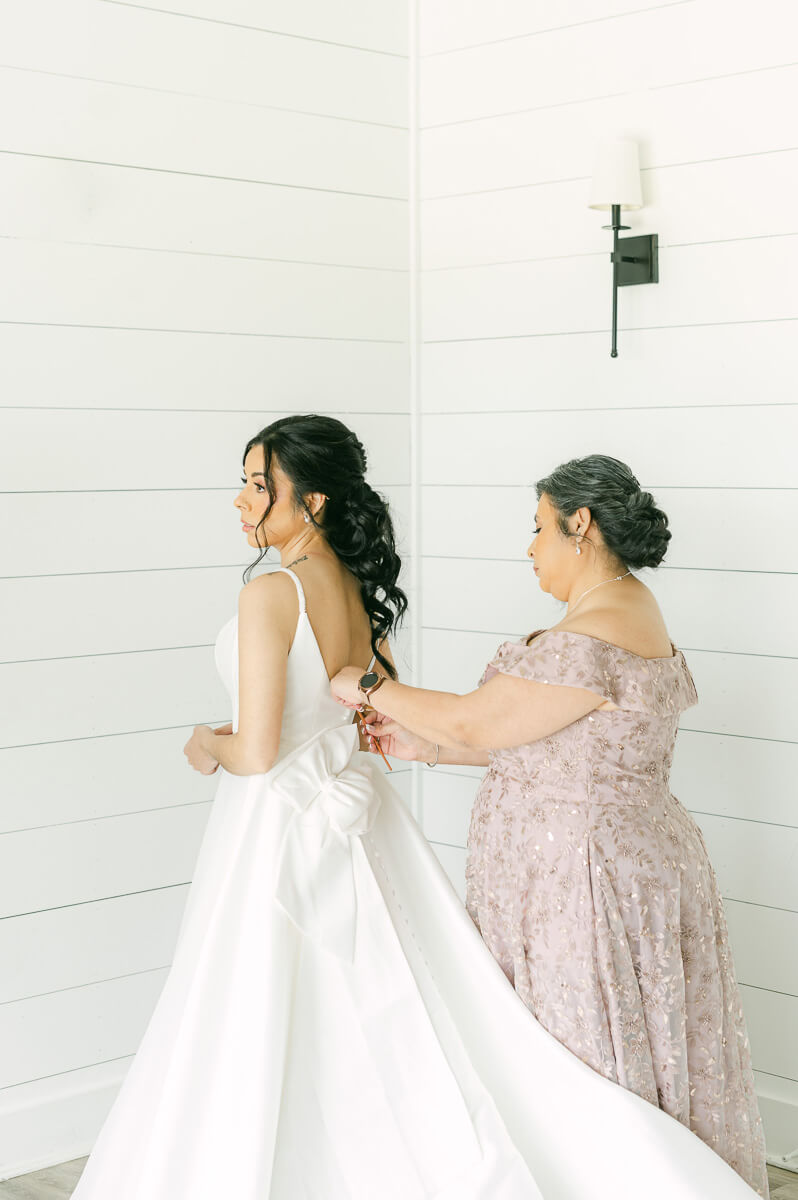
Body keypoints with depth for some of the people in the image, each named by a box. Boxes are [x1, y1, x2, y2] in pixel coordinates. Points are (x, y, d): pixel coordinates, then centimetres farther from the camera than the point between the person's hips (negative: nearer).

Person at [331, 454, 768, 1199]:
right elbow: (557, 743, 13)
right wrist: (422, 746, 11)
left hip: (583, 880, -10)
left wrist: (366, 687, -4)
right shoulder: (627, 610, 10)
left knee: (586, 1073, 3)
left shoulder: (594, 638, -24)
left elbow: (474, 724, -18)